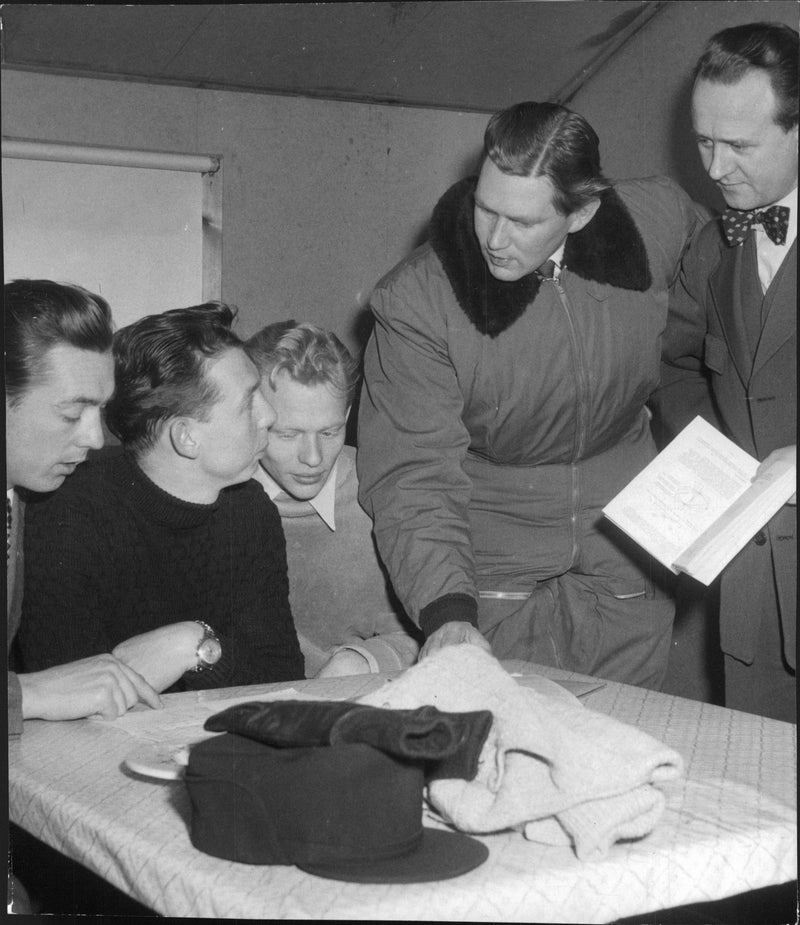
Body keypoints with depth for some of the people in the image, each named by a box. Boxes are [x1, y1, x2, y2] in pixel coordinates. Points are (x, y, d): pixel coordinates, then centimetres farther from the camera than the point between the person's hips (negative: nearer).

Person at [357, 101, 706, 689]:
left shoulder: (662, 220, -9)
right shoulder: (413, 303, -18)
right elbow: (412, 476, -19)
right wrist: (446, 612, -32)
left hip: (628, 576, 3)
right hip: (497, 582, -2)